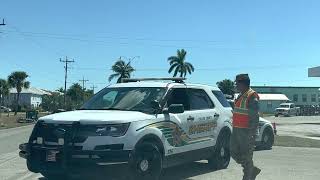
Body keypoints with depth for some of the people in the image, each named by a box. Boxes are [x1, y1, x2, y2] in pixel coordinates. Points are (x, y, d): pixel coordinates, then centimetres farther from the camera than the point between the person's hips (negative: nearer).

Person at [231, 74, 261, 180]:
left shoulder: (252, 97, -14)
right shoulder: (240, 96, 16)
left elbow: (254, 117, -19)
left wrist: (251, 134, -23)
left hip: (246, 131, -10)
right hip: (236, 130, 10)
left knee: (246, 156, -1)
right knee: (234, 152, 13)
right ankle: (253, 170, 27)